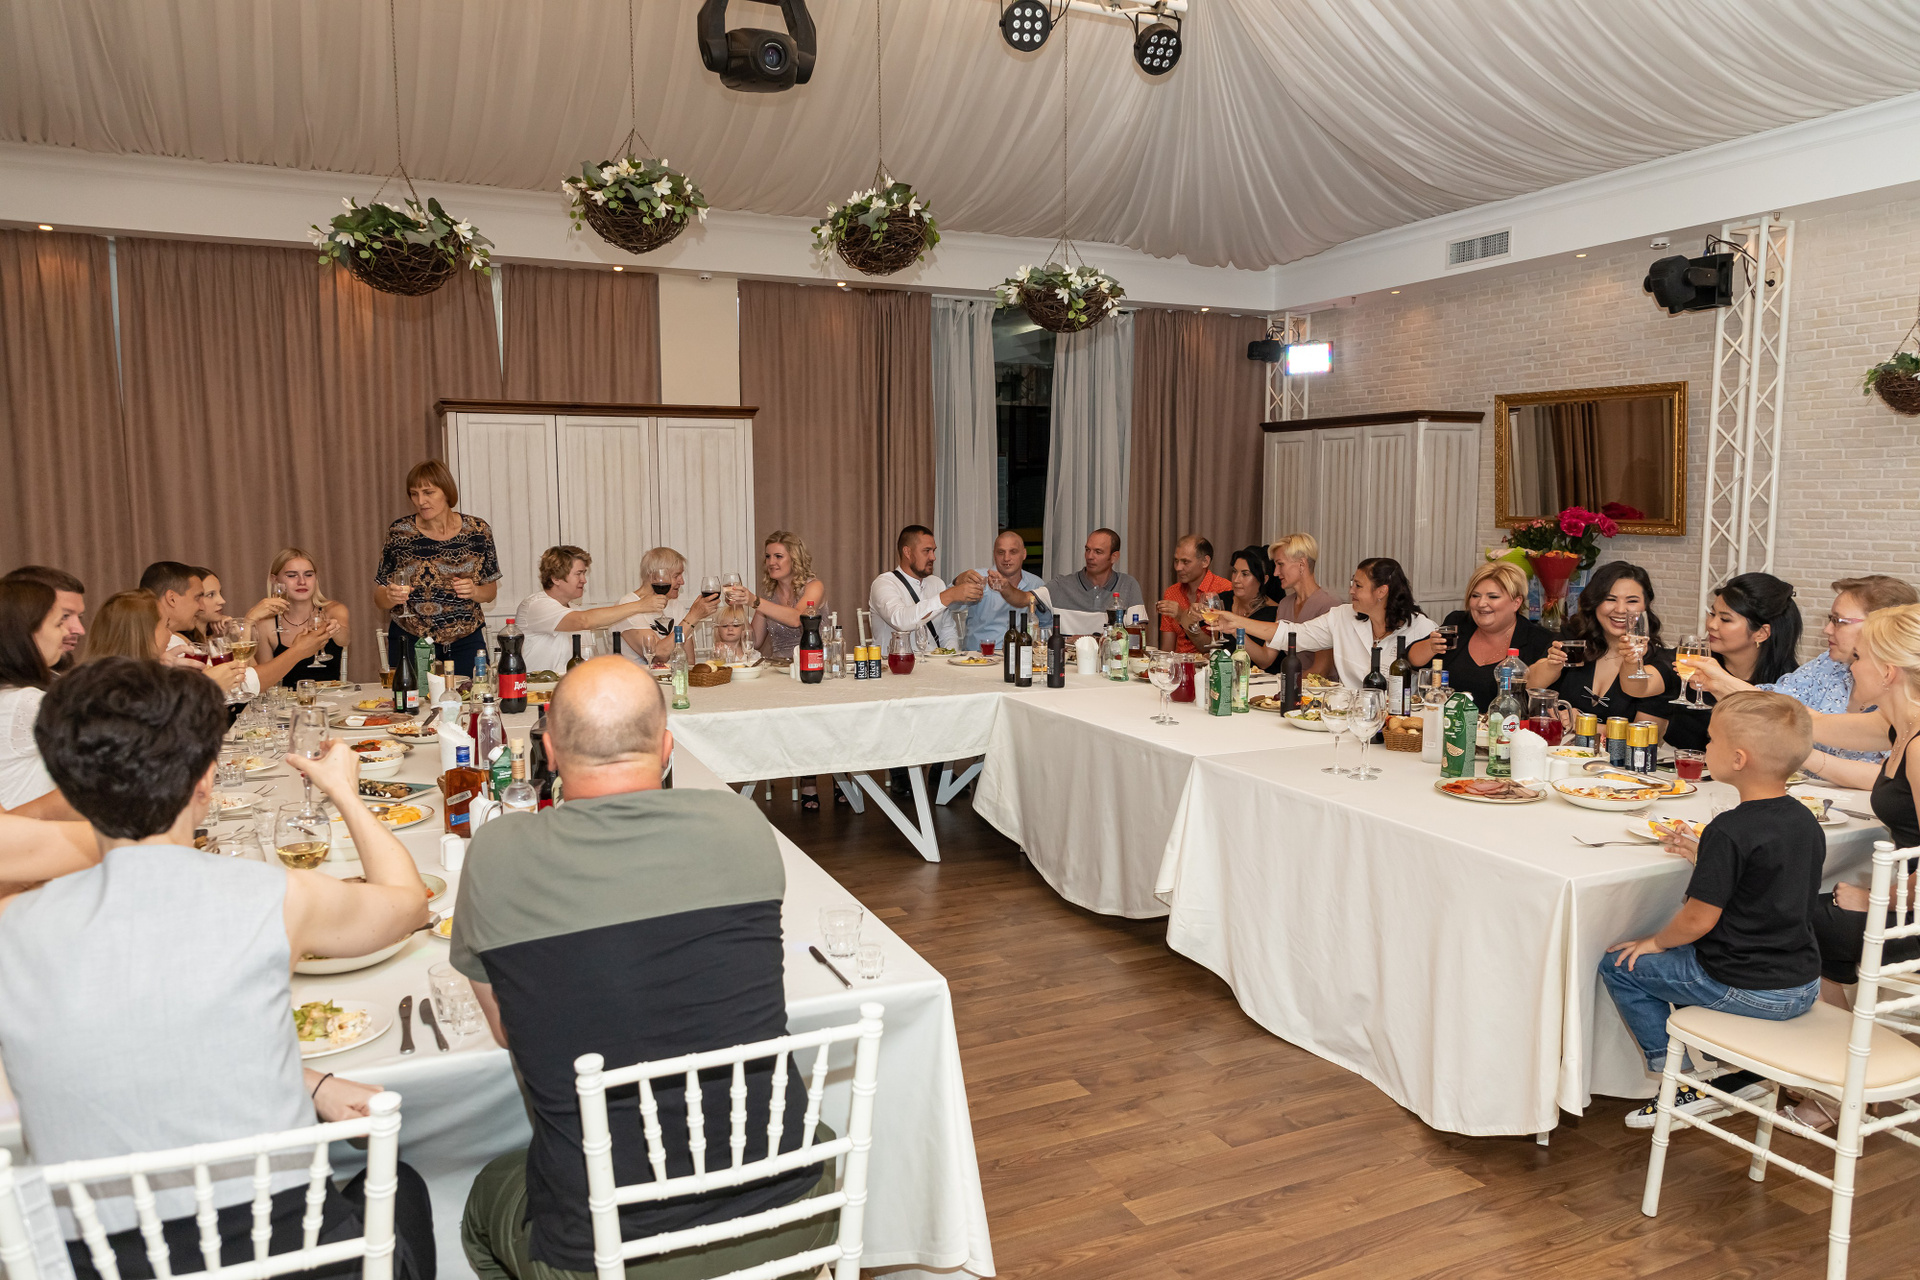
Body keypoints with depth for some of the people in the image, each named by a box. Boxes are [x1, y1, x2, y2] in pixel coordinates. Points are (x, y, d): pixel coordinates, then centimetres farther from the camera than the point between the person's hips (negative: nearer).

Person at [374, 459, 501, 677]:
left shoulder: (477, 531, -2)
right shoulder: (399, 532, -3)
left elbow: (491, 591, 6)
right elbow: (379, 597, 0)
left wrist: (474, 592, -15)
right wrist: (391, 597, -22)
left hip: (466, 641, 1)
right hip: (410, 641, 0)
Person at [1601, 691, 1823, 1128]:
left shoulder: (1729, 831, -23)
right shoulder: (1807, 822, 3)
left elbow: (1698, 919, -20)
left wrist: (1655, 942, -2)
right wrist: (1707, 859, 14)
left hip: (1746, 990, -8)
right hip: (1804, 986, 9)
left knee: (1619, 965, 5)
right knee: (1689, 955, 32)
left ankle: (1685, 1083, 7)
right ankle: (1743, 1073, 22)